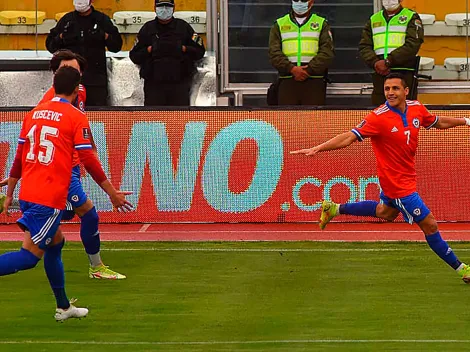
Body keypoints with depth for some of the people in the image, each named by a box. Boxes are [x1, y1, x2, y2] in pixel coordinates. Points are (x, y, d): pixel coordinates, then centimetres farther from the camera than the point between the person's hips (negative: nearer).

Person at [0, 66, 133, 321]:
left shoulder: (34, 113, 13)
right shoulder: (76, 117, -5)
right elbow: (89, 161, -8)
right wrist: (112, 193, 0)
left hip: (27, 194, 7)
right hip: (50, 198, -7)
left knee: (56, 241, 23)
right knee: (30, 256, -7)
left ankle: (63, 307, 30)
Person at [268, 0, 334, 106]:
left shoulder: (322, 24, 13)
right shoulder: (279, 25, 15)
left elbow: (327, 53, 0)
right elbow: (274, 53, 3)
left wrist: (308, 70, -13)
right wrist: (292, 69, -13)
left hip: (314, 83, -1)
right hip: (287, 83, 1)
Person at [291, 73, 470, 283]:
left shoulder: (417, 109, -5)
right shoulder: (379, 118, -25)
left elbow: (439, 122, 15)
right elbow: (349, 137, -28)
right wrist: (317, 149, -37)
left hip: (406, 176, 8)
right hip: (398, 182, -8)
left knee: (386, 213, 34)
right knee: (429, 224, -3)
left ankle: (335, 209, 43)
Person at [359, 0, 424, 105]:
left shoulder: (411, 17, 5)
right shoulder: (373, 20, 20)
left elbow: (412, 45, -8)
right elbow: (364, 46, 12)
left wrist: (388, 61, -16)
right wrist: (375, 63, -8)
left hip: (404, 74, -4)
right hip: (379, 75, 4)